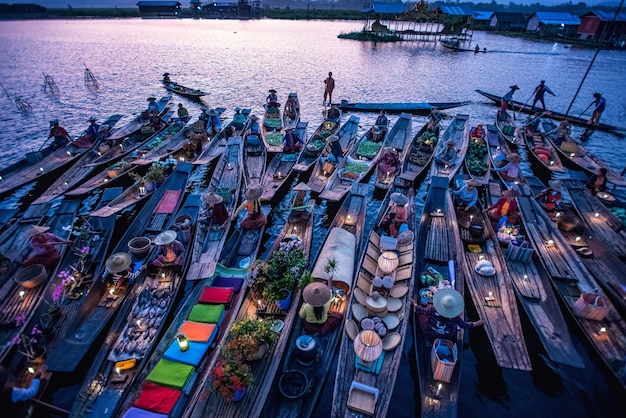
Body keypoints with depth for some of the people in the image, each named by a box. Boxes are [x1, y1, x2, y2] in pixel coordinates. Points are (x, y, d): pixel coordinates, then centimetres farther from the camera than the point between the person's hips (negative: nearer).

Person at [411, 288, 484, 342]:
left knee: (421, 312, 9)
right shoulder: (455, 317, -30)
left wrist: (414, 304, 3)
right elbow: (465, 326, -13)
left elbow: (420, 310, -17)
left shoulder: (433, 310, -34)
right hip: (447, 338, 2)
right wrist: (477, 324, 3)